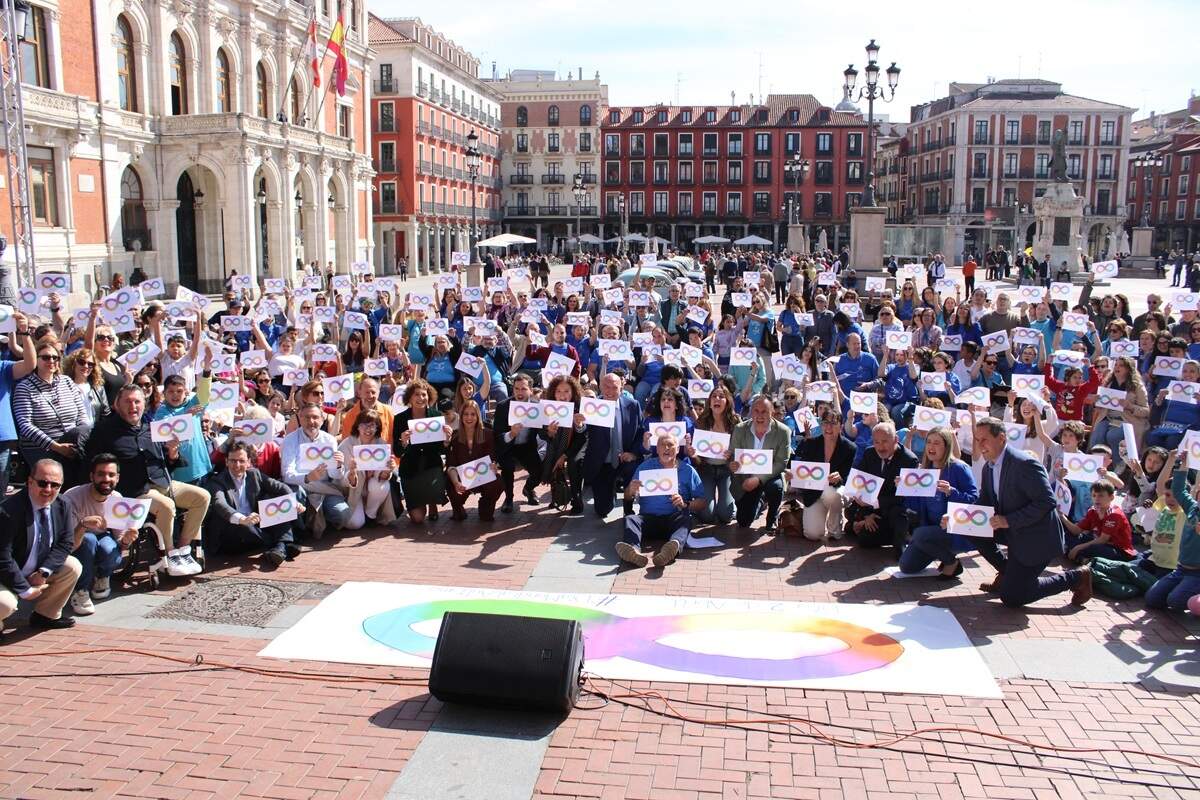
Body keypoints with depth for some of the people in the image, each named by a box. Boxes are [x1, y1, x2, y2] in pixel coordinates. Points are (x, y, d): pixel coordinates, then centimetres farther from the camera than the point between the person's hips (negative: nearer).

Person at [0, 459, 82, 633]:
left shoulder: (61, 506, -7)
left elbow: (66, 542, -2)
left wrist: (44, 572, -16)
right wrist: (25, 590, -21)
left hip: (36, 571, 7)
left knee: (73, 568, -10)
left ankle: (45, 615, 9)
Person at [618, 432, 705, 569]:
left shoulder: (687, 470, 12)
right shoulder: (646, 466, 17)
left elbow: (702, 502, 8)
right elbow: (627, 498, 15)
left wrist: (685, 505, -12)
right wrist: (631, 490, -9)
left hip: (674, 518, -1)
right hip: (648, 518, 1)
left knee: (685, 520, -32)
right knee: (631, 519, -27)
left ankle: (675, 545, -64)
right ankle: (632, 550, -58)